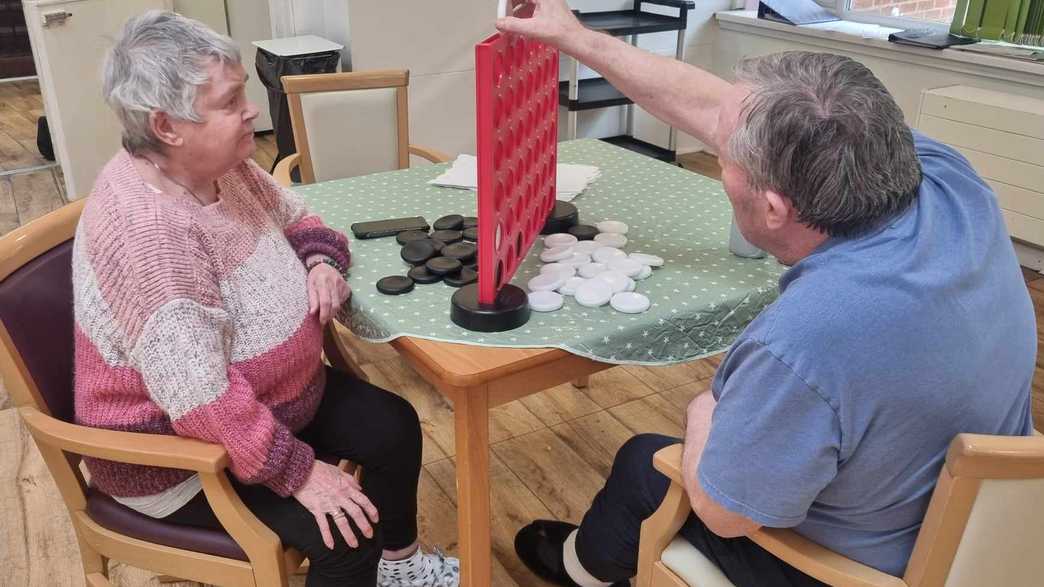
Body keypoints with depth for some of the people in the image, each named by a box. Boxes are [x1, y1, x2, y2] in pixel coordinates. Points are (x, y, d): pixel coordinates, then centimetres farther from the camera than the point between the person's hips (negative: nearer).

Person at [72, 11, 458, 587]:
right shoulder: (144, 232, -34)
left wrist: (321, 262, -10)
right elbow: (201, 403, -35)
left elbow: (294, 218, 11)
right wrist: (299, 471, -28)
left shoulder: (221, 165, -7)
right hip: (178, 449, -9)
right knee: (346, 535, -19)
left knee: (394, 426, 6)